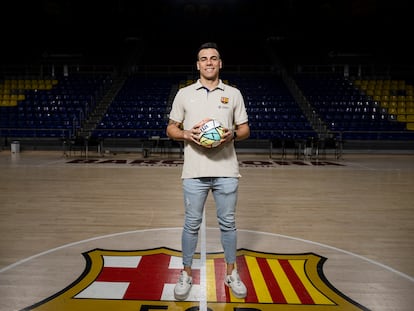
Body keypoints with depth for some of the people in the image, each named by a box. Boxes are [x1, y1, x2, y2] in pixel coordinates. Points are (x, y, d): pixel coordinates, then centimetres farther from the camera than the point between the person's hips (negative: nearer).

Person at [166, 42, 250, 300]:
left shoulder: (234, 93, 7)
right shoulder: (184, 93, 6)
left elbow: (245, 129, 10)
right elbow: (171, 129, 9)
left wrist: (232, 135, -13)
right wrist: (186, 134, -13)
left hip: (226, 171, 1)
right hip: (194, 172, 0)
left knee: (228, 223, 11)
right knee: (191, 224, 8)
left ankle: (232, 274, 28)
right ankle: (186, 274, 26)